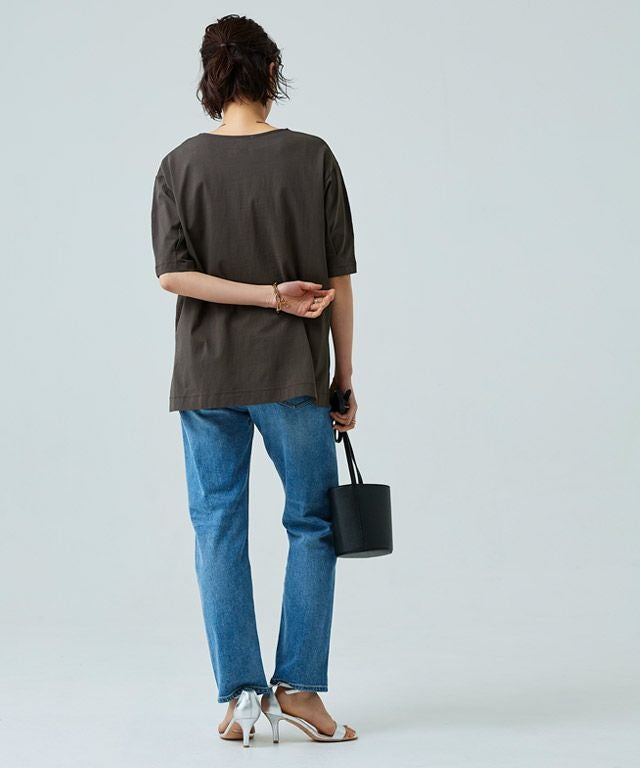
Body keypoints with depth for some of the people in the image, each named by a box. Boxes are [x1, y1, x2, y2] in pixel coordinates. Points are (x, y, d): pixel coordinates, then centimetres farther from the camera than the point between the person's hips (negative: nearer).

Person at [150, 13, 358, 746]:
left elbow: (173, 274, -9)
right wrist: (344, 381, 3)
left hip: (206, 376, 2)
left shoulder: (180, 165, 0)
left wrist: (271, 295, -7)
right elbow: (338, 279, -4)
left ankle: (240, 693, 6)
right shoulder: (311, 158, -4)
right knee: (313, 521, 10)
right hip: (293, 374, -1)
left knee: (218, 528, 7)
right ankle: (298, 685, 6)